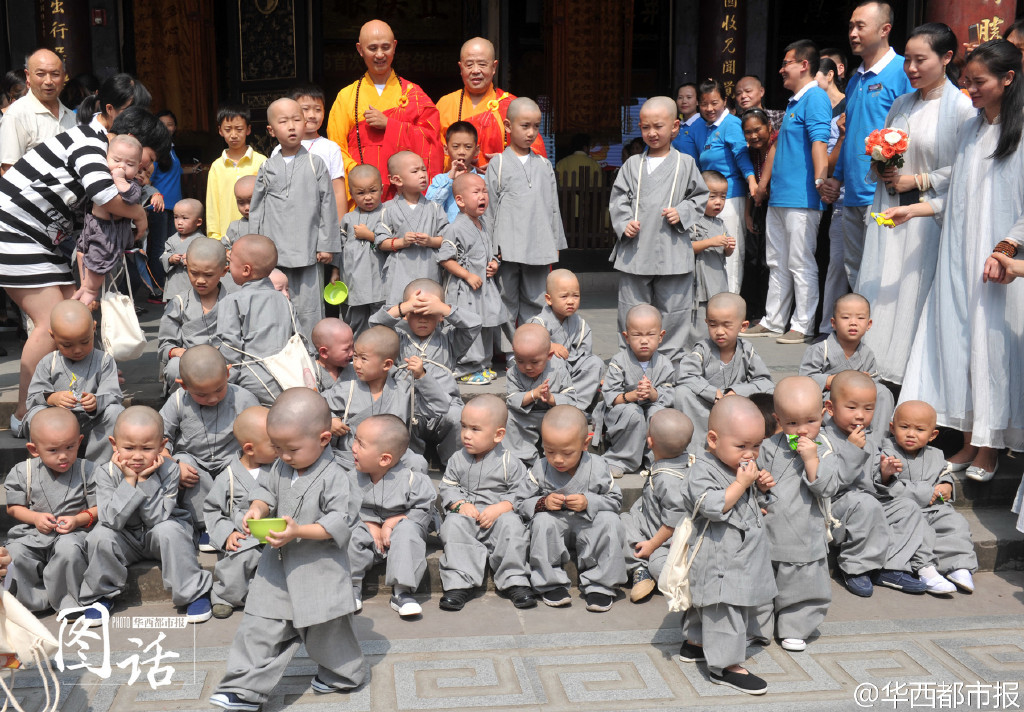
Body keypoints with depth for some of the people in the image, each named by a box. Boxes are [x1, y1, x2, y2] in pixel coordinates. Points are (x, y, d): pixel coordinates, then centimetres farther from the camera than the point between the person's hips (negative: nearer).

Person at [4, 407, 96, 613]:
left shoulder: (87, 471, -2)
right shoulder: (22, 472, 1)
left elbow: (98, 508, 2)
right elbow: (13, 507, 8)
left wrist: (78, 520, -17)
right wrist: (35, 518, -11)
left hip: (72, 532, -2)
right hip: (31, 533, 2)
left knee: (69, 550, -35)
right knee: (13, 554, -26)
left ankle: (65, 601, -13)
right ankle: (36, 600, -8)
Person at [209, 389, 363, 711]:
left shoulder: (334, 478, -19)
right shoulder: (280, 468, 2)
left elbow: (341, 521, -22)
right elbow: (267, 489, 17)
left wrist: (298, 532, -29)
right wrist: (257, 508, -7)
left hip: (319, 568, -6)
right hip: (278, 565, 6)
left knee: (325, 628, 11)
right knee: (261, 626, 3)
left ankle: (342, 674, 37)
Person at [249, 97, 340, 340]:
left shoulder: (315, 164, 3)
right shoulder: (267, 167, 8)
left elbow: (327, 205, 3)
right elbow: (256, 209, 11)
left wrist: (326, 245, -1)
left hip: (308, 252, -2)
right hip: (274, 252, 2)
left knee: (308, 306, 0)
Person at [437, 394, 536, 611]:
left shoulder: (509, 463, -1)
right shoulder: (457, 460, 10)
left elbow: (521, 493, -3)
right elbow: (448, 487, 9)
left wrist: (499, 508, -18)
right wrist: (461, 504, -12)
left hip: (499, 515, -2)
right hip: (466, 515, 2)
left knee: (512, 525, -32)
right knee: (454, 524, -30)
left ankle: (514, 580, -24)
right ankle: (459, 583, -33)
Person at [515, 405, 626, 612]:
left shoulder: (598, 467, -12)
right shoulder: (540, 470, -11)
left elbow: (615, 500, -6)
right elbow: (521, 503, -5)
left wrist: (589, 503, -25)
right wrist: (542, 503, -26)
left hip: (588, 523, 0)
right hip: (556, 523, 0)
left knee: (610, 521, -28)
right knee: (543, 522, -32)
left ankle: (599, 585, -17)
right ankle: (551, 583, -17)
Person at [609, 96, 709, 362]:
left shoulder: (685, 163, 4)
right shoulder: (633, 164, 8)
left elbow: (700, 196, 9)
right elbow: (618, 198, 9)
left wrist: (682, 212, -8)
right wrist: (624, 223, -7)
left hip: (672, 250, -1)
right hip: (635, 249, 1)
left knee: (673, 306, 5)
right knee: (632, 309, 6)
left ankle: (670, 355, 17)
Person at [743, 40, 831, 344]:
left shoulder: (815, 97, -9)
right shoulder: (793, 101, 21)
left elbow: (819, 142, -21)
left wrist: (820, 180, -31)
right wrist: (766, 184, 26)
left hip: (801, 197, -10)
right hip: (779, 195, 10)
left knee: (800, 264, -4)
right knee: (777, 263, 13)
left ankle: (803, 326, 3)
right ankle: (772, 321, 20)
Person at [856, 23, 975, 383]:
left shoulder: (962, 107, -8)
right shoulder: (901, 104, 12)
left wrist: (917, 180, -14)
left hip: (929, 216, -6)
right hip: (889, 212, 6)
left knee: (916, 292, -4)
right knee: (880, 289, 4)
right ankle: (876, 368, 11)